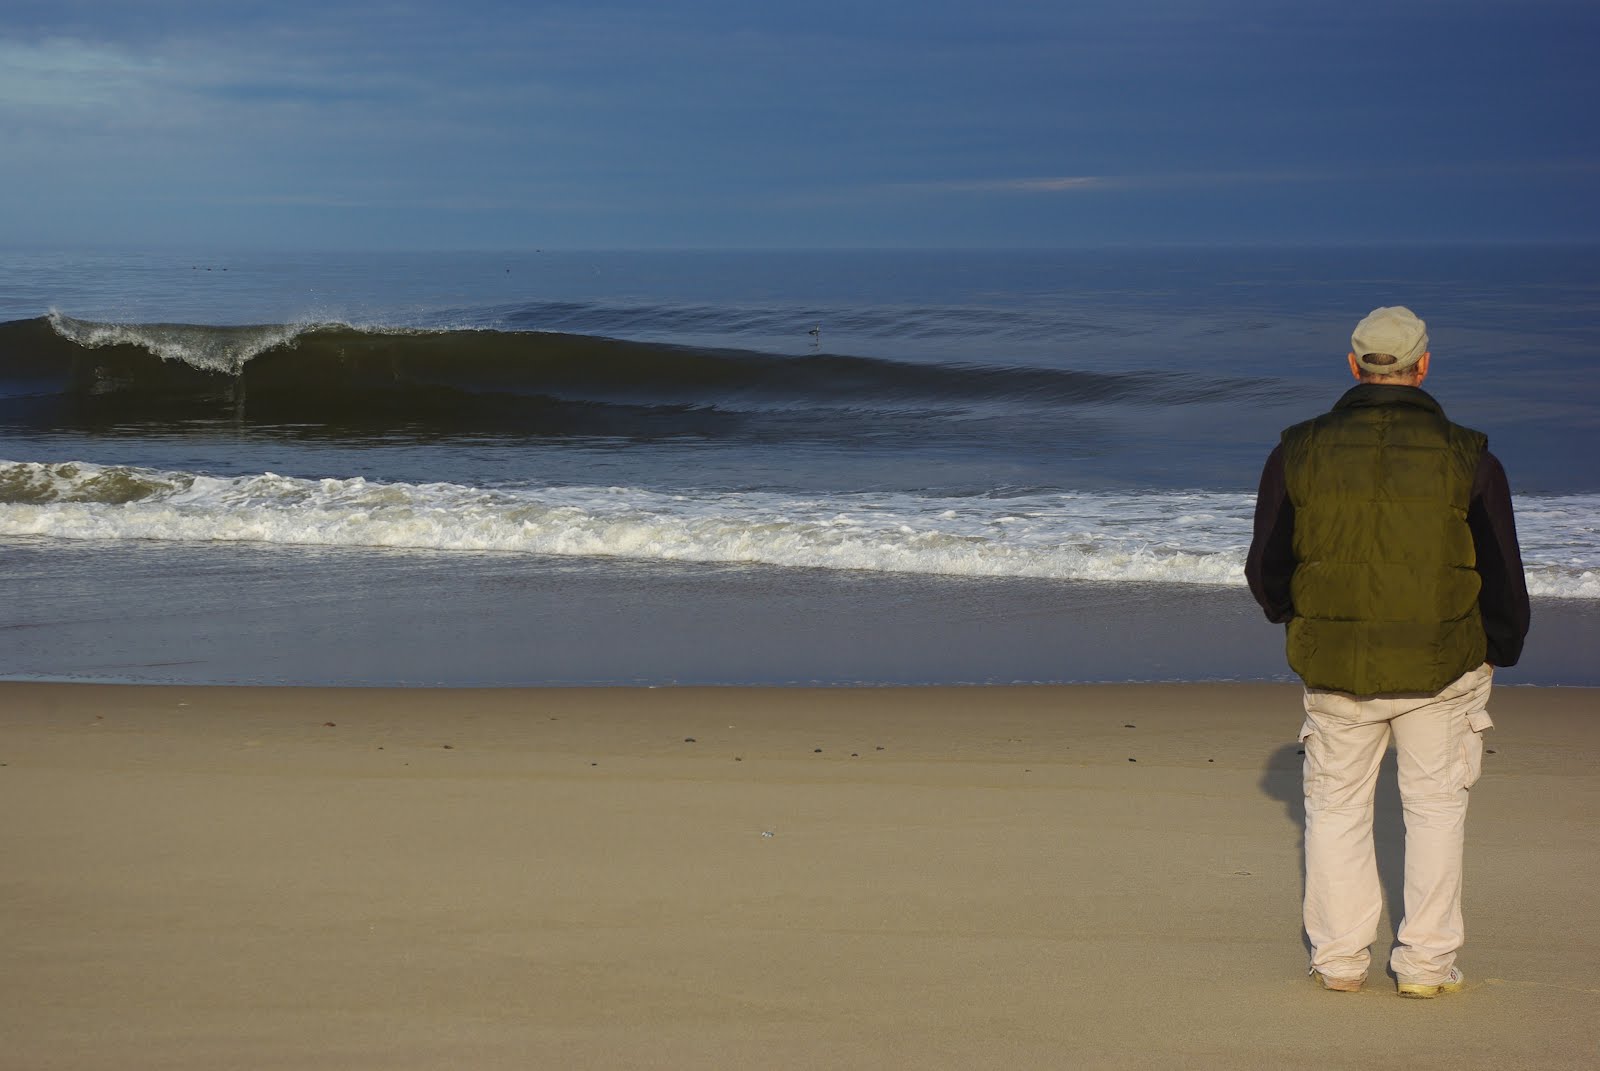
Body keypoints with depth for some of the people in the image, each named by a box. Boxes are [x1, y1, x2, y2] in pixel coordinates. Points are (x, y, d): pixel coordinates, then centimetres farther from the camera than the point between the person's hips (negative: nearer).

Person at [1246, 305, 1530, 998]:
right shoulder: (1468, 460, -9)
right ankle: (1425, 961, 15)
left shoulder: (1299, 453, -5)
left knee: (1336, 803, 16)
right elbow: (1503, 580, -2)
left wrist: (1289, 616, 26)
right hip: (1442, 667, -1)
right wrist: (1503, 649, 16)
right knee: (1435, 804, 15)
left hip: (1335, 666, 1)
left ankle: (1339, 957, 20)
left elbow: (1266, 570, 4)